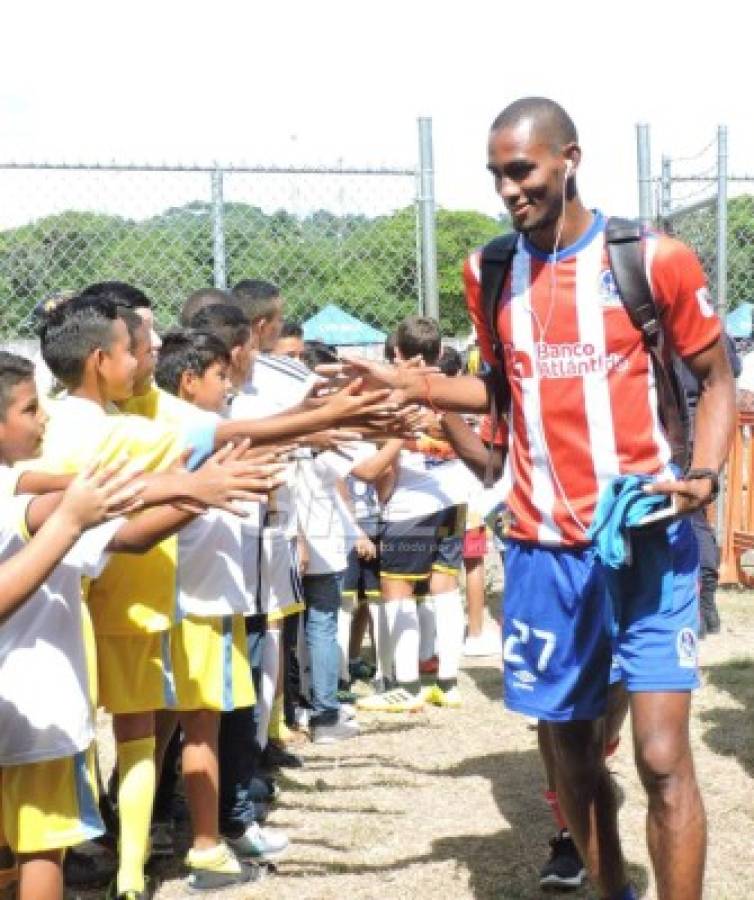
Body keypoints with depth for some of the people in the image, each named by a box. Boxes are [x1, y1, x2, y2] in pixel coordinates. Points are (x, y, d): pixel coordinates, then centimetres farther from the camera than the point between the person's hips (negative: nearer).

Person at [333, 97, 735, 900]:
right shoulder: (489, 272, 5)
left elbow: (715, 379, 3)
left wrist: (702, 477, -13)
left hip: (646, 539, -4)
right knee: (570, 750, 12)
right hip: (542, 548, 4)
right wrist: (412, 386, 1)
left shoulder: (653, 258, -6)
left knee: (661, 755, -10)